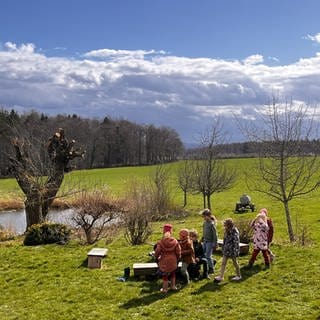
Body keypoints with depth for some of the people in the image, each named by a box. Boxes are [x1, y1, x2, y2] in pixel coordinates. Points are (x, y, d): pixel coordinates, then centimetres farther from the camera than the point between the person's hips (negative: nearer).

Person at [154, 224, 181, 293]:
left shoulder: (161, 242, -16)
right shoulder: (175, 241, -8)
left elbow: (157, 252, -12)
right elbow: (178, 252, -1)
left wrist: (157, 258, 9)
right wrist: (177, 259, 16)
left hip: (164, 261, -3)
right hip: (173, 261, 3)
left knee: (165, 275, 10)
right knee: (173, 274, 24)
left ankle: (165, 289, 19)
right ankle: (173, 286, 35)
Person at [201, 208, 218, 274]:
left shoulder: (212, 223, -18)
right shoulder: (205, 222, 4)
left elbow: (215, 234, -15)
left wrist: (215, 244, -14)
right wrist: (202, 239, 17)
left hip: (210, 242, -7)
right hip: (205, 241, 7)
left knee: (208, 256, -3)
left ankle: (211, 269, 13)